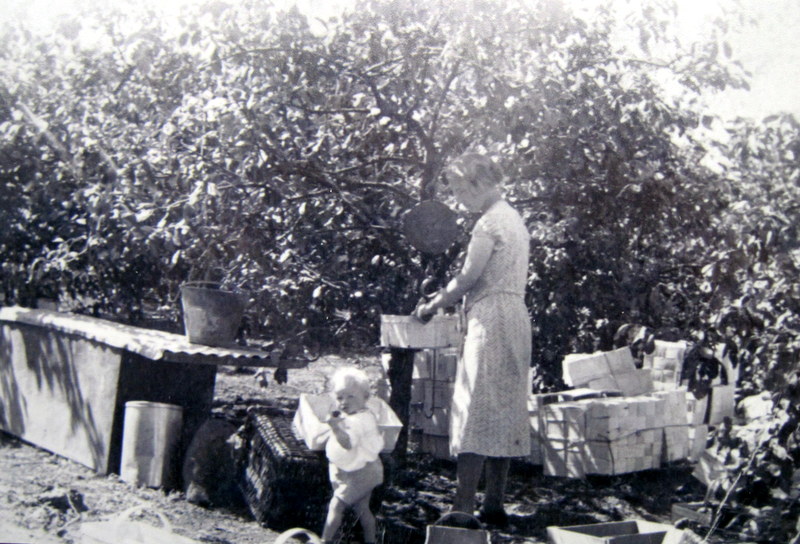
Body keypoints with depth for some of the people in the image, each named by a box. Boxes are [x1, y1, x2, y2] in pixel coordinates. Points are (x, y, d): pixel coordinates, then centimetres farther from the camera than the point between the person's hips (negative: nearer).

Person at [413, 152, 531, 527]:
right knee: (503, 412, 9)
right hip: (514, 318, 10)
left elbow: (468, 278, -12)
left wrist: (432, 305, 1)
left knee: (475, 411, -9)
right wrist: (443, 296, 15)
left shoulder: (489, 223, -11)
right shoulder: (513, 219, 20)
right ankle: (494, 506, 12)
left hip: (491, 321, -10)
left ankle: (463, 507, -9)